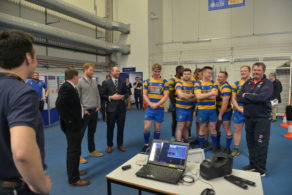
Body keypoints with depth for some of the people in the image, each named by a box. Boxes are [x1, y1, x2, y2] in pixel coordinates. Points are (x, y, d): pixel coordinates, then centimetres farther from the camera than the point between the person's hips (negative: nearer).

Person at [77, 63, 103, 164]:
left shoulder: (94, 81, 9)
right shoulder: (80, 82, -9)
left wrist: (98, 106, 5)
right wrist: (82, 109, -11)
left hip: (94, 111, 6)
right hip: (85, 111, -6)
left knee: (92, 132, 17)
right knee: (80, 133, 2)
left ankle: (92, 150, 30)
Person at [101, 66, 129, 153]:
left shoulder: (123, 82, 8)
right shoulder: (106, 82, -2)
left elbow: (127, 93, 11)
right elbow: (102, 95, -4)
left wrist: (123, 96, -8)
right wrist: (111, 97, -17)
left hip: (121, 108, 3)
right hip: (111, 108, -3)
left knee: (121, 128, 10)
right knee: (110, 128, 8)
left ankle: (120, 144, 26)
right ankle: (109, 145, 23)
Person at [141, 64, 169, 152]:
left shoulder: (164, 82, 0)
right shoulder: (147, 81, 4)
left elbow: (166, 96, -5)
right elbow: (144, 95, 2)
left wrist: (156, 104, -15)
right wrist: (150, 104, -12)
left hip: (160, 109, 0)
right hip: (149, 108, 1)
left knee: (157, 129, 9)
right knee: (146, 128, -3)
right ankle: (146, 145, 18)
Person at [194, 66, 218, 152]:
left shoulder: (214, 83, 4)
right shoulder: (198, 83, -2)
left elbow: (214, 96, -11)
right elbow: (198, 96, -17)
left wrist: (203, 94, -12)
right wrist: (210, 93, -14)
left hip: (212, 109, 2)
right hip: (202, 109, -2)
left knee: (212, 128, 8)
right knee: (202, 128, 10)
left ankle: (214, 146, 24)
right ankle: (201, 146, 24)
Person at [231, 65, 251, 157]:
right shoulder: (236, 84, 6)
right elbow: (233, 99, 3)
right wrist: (239, 109, -9)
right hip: (238, 111, 1)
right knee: (237, 130, 9)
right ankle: (236, 149, 22)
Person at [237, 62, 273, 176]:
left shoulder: (267, 83, -7)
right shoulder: (247, 83, 8)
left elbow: (262, 97, -26)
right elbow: (239, 98, -2)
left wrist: (246, 96, -12)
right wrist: (255, 98, -15)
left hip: (262, 118, -5)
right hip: (248, 117, 5)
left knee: (261, 144, 1)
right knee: (250, 142, 14)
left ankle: (260, 170, 13)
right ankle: (253, 164, 30)